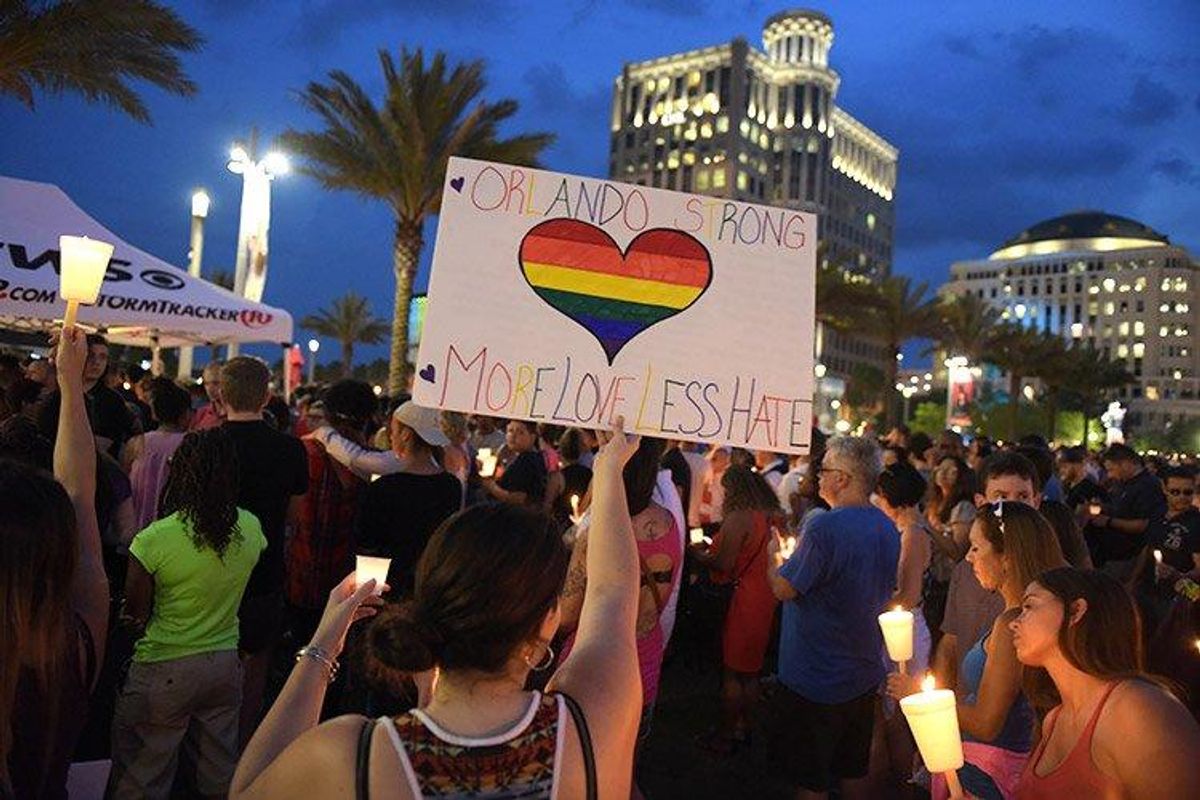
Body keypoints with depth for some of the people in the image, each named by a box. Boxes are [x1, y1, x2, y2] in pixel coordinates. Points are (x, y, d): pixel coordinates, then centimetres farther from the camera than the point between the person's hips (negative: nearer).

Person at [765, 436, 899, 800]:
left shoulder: (825, 527, -25)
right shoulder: (888, 528, 2)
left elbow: (784, 588, -21)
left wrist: (774, 554, 0)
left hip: (816, 680, -8)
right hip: (864, 675, 8)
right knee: (854, 770, 22)